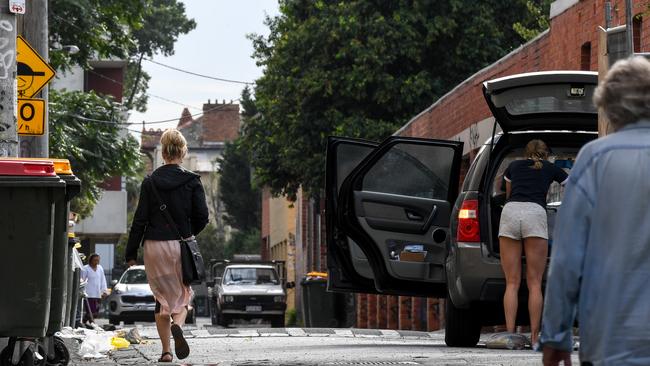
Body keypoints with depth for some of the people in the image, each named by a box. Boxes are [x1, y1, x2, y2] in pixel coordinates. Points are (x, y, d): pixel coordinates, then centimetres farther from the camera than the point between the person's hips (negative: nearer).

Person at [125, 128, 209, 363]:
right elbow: (202, 217, -4)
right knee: (183, 292, 13)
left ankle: (166, 351, 9)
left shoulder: (150, 182, -2)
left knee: (162, 295, 12)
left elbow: (140, 219, -2)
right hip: (181, 246, -1)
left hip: (155, 246, 1)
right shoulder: (192, 182, -4)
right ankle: (178, 325, -19)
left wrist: (131, 253, 3)